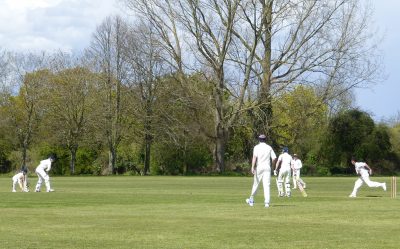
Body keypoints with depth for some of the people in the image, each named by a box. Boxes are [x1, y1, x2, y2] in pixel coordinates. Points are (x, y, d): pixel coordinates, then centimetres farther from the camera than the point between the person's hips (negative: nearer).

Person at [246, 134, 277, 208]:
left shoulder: (257, 147, 0)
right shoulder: (269, 147, 8)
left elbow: (254, 157, -15)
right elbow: (274, 158, 2)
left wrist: (252, 167, -22)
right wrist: (271, 164, 22)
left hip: (259, 168, -1)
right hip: (267, 168, 1)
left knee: (256, 184, 11)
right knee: (266, 185, -3)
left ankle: (251, 200, 22)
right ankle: (267, 202, -13)